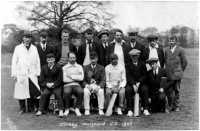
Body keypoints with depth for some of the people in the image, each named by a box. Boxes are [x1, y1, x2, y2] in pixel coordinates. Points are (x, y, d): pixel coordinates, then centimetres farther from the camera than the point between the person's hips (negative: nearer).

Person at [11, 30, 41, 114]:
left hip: (32, 74, 1)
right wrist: (14, 74, -1)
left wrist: (37, 72, 4)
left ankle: (31, 108, 11)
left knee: (33, 92, -3)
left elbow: (37, 61, 11)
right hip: (21, 74, -1)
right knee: (21, 91, 0)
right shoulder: (18, 48, 7)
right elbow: (14, 61, 5)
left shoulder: (34, 48, 13)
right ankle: (22, 109, 15)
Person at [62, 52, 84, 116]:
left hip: (77, 85, 1)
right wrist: (76, 77, -1)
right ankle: (67, 109, -11)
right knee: (66, 92, -35)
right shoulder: (64, 67, 10)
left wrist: (71, 76, -4)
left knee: (81, 91, -33)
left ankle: (77, 109, -12)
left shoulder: (79, 67, 14)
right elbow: (64, 79, -4)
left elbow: (81, 78, -1)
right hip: (67, 85, -1)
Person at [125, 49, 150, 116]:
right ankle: (130, 110, -27)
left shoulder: (142, 64, 13)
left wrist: (139, 83, -14)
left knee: (145, 89, -31)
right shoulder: (128, 65, 10)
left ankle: (145, 109, -26)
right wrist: (133, 85, -19)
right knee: (128, 90, -31)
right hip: (131, 83, 0)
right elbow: (128, 76, -2)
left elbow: (144, 75, 4)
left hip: (141, 83, 1)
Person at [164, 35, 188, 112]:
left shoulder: (180, 50, -2)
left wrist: (180, 71, 5)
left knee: (177, 91, 4)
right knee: (169, 91, 3)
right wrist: (167, 69, 11)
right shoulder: (166, 50, 11)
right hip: (168, 74, 3)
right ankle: (170, 105, 15)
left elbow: (184, 62, 1)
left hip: (177, 74, -3)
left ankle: (176, 106, 14)